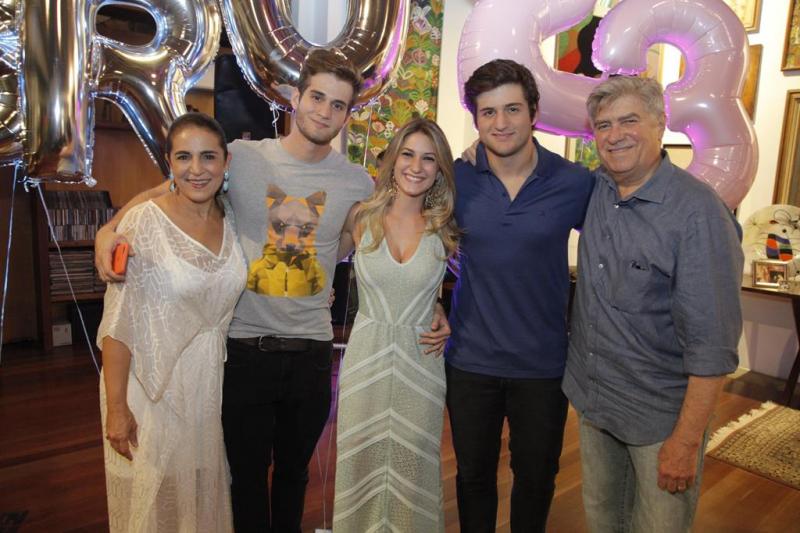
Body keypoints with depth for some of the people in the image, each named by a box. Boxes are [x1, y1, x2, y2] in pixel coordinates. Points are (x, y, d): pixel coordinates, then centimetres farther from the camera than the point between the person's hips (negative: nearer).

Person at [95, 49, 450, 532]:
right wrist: (111, 227, -19)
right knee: (248, 472, 17)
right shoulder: (241, 158, -7)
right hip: (246, 346, -1)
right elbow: (162, 193, -1)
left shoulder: (358, 183, -1)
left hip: (312, 351, 2)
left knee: (294, 471, 23)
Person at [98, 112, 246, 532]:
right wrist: (116, 406, -15)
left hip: (212, 385, 5)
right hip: (152, 387, -4)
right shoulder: (143, 223, -15)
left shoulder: (231, 224, 1)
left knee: (207, 495, 19)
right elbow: (118, 321, -14)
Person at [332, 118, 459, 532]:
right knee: (361, 462, 13)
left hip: (421, 361, 0)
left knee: (414, 465, 13)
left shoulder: (445, 228, -3)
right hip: (365, 358, 0)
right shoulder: (361, 217, -3)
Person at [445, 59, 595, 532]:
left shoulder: (576, 183, -10)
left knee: (536, 477, 20)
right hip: (470, 358, 1)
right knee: (473, 475, 20)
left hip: (543, 364, 0)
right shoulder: (457, 179, -6)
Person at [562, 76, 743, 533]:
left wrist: (687, 439, -18)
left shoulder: (699, 212, -20)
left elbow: (712, 342, -20)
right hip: (593, 400, 6)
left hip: (662, 417, -5)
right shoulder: (594, 190, -2)